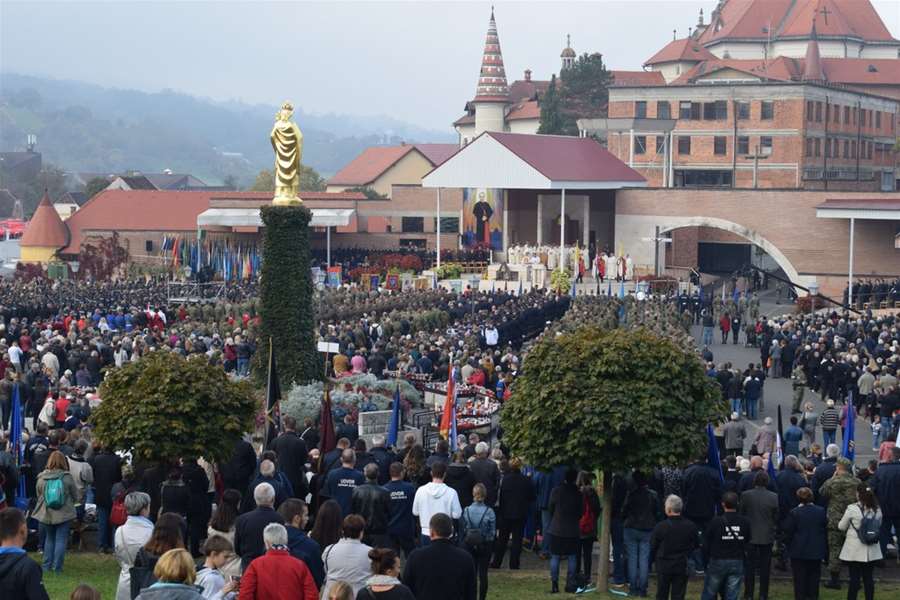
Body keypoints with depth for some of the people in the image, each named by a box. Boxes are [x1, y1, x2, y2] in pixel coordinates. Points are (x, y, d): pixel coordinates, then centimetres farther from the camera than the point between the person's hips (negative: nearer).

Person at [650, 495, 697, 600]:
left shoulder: (660, 527, -15)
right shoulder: (691, 527, -7)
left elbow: (652, 547, -5)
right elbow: (695, 547, 3)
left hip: (663, 567, -1)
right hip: (683, 568, 1)